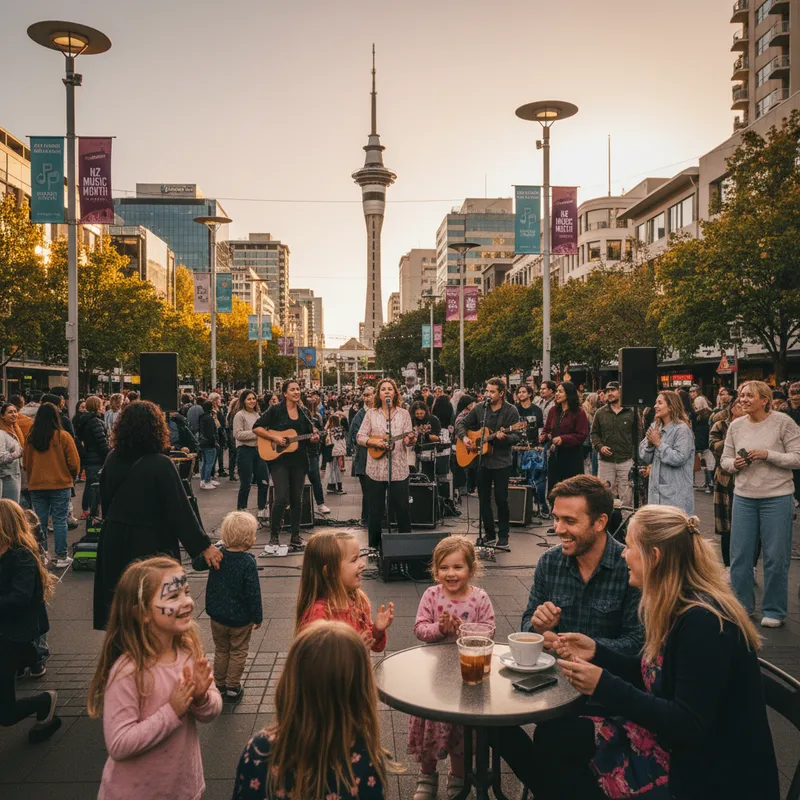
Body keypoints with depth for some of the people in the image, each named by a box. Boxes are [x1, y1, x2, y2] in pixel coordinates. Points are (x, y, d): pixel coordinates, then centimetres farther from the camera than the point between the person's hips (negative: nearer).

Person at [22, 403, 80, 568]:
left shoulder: (30, 438, -1)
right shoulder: (63, 436, -10)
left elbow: (25, 463, 8)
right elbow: (74, 463, -8)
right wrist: (73, 477, 11)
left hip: (36, 486, 3)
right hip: (60, 485, -3)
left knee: (40, 522, 10)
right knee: (60, 521, 3)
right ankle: (61, 557, 6)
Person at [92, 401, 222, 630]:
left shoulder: (112, 459, -3)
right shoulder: (161, 465, -20)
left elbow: (104, 500, 9)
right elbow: (180, 510, -19)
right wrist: (203, 546, -12)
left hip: (114, 542, 5)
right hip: (151, 545, -5)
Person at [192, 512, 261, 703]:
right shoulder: (248, 562, -22)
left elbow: (196, 564, 8)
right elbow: (253, 593, -18)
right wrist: (257, 617, -7)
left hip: (217, 615, 4)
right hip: (240, 619, -4)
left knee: (221, 651, 22)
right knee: (238, 652, 15)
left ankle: (219, 685, 31)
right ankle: (232, 688, 22)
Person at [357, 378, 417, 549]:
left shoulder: (403, 413, 4)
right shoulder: (371, 413, 4)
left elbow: (407, 442, 1)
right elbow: (359, 437, 3)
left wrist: (410, 440, -22)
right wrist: (375, 442, -14)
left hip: (399, 468, 0)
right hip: (376, 469, 0)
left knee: (402, 508, 4)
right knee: (376, 509, 9)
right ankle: (374, 544, 21)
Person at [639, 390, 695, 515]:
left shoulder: (682, 429, -10)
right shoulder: (655, 426, 10)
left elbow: (679, 458, -20)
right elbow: (645, 459, 10)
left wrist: (658, 443, -15)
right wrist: (649, 443, -8)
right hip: (656, 489, 7)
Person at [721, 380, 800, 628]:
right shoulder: (736, 425, 3)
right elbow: (725, 460, 9)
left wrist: (768, 454, -20)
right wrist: (735, 464, -12)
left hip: (777, 497, -3)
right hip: (743, 496, 4)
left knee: (776, 556, 4)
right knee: (740, 554, 8)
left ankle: (774, 611, 20)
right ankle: (742, 605, 24)